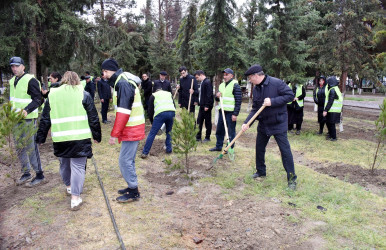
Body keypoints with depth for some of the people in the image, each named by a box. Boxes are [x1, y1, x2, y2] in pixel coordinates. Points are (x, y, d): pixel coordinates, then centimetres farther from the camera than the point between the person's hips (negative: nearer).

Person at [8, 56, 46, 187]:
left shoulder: (30, 80, -12)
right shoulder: (12, 81, 14)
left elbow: (39, 99, -17)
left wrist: (27, 110, -29)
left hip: (28, 119, -8)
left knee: (31, 147, -5)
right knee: (19, 147, 14)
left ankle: (39, 175, 5)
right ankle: (26, 173, 28)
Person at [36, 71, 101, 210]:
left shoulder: (52, 95, 8)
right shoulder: (83, 94, 0)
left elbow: (45, 120, 10)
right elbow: (93, 118, -1)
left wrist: (41, 138, 18)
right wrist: (97, 136, 8)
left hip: (60, 139, 3)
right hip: (80, 138, -3)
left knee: (64, 164, 22)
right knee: (78, 167, 1)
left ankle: (68, 186, 43)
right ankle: (75, 198, 0)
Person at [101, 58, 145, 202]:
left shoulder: (123, 84, -18)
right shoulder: (121, 82, 15)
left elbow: (123, 112, -24)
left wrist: (114, 134, -22)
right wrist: (117, 132, 19)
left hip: (131, 130, -10)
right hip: (133, 129, 10)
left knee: (125, 160, -4)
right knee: (129, 160, 17)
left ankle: (133, 192, 7)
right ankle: (132, 187, 30)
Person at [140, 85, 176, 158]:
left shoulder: (153, 95, 23)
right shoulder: (169, 93, 31)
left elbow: (150, 110, 19)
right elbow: (174, 106, 25)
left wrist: (152, 121, 27)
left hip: (160, 113, -3)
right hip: (171, 112, 3)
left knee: (152, 133, 0)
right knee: (169, 132, 25)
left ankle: (145, 153, 0)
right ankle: (169, 149, 26)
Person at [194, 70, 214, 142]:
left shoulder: (207, 82, -14)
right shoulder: (202, 83, 15)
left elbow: (209, 95, -20)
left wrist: (207, 105, -21)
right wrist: (199, 103, 14)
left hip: (206, 106, -9)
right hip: (202, 106, 9)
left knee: (207, 122, 2)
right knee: (199, 121, 10)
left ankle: (207, 137, 12)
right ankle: (198, 137, 17)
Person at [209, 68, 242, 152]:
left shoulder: (235, 85, -8)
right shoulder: (222, 85, 14)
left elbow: (238, 101, -12)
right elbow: (217, 99, 22)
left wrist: (235, 114, -17)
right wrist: (217, 96, -2)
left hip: (230, 112, -7)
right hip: (222, 111, 8)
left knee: (231, 131, 0)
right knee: (219, 130, 14)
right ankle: (218, 146, 26)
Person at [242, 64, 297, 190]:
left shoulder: (276, 83, -16)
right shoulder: (256, 89, 3)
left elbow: (290, 95, -18)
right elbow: (255, 109, 4)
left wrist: (272, 101, -26)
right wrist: (247, 123, -8)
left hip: (278, 124, -7)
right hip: (263, 124, 7)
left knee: (285, 150, -4)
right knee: (259, 148, 14)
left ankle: (292, 178, 7)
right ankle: (261, 171, 34)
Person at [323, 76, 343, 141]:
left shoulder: (332, 90, -18)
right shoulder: (336, 89, 15)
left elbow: (330, 102, -22)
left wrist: (325, 110, -21)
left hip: (332, 111, -10)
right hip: (335, 110, 10)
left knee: (331, 124, -1)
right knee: (328, 123, 18)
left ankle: (333, 137, 7)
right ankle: (330, 135, 28)